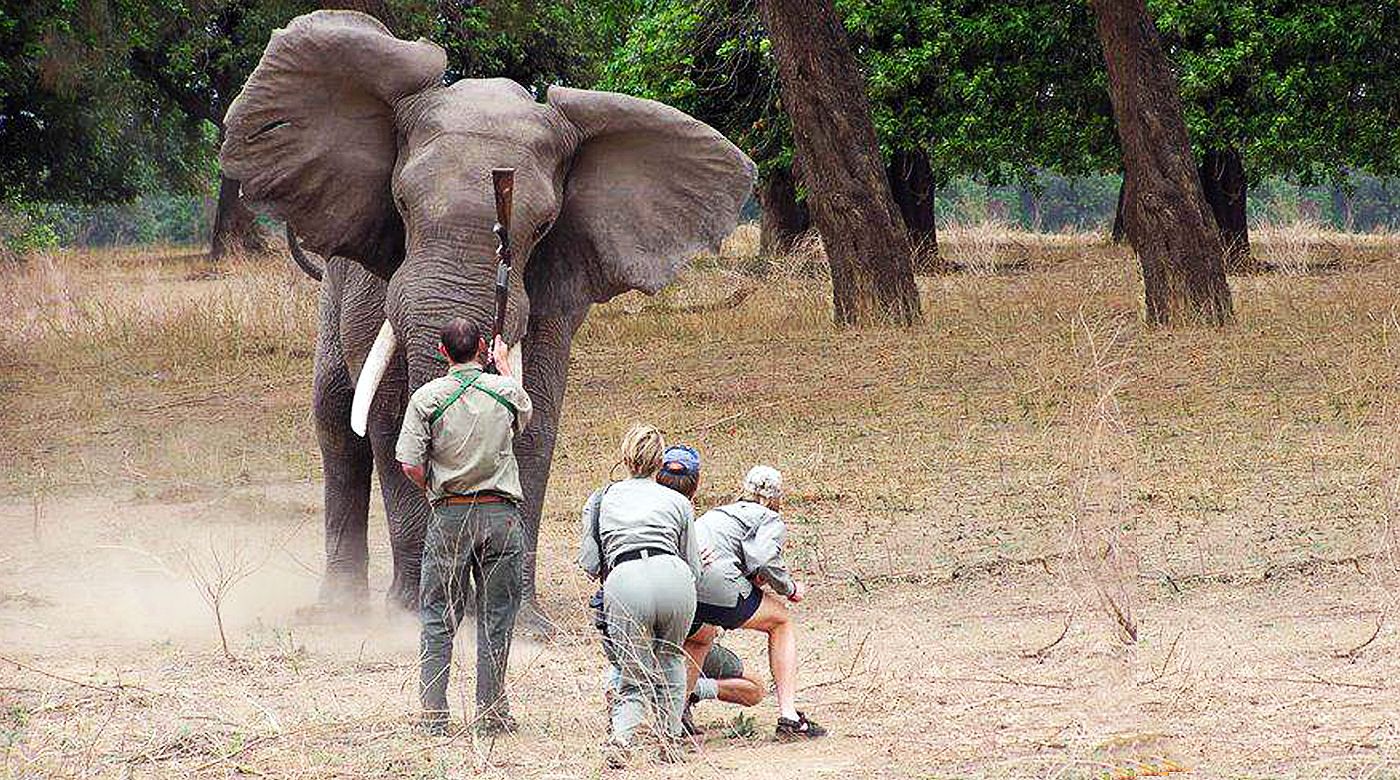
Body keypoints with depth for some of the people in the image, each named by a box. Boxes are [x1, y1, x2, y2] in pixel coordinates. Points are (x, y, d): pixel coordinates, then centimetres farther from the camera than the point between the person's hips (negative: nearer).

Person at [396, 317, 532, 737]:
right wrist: (503, 364, 40)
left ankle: (434, 714, 4)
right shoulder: (506, 389, 0)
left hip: (450, 515, -1)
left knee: (438, 620, 7)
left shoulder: (428, 397, -6)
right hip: (501, 513, 1)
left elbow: (411, 465, -10)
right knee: (495, 619, 7)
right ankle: (491, 713, 8)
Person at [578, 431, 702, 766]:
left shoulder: (601, 498, 28)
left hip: (623, 584, 0)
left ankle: (621, 735, -18)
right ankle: (670, 740, 19)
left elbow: (589, 564, 20)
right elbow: (693, 567, 24)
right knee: (671, 661, 28)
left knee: (635, 681, 11)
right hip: (672, 576, 0)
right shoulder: (678, 502, 26)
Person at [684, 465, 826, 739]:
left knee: (700, 638, 39)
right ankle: (788, 716, 12)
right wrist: (790, 588, 12)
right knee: (780, 621, 20)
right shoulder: (771, 521, 14)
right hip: (713, 581, -6)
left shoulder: (718, 513, 34)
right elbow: (764, 560, -6)